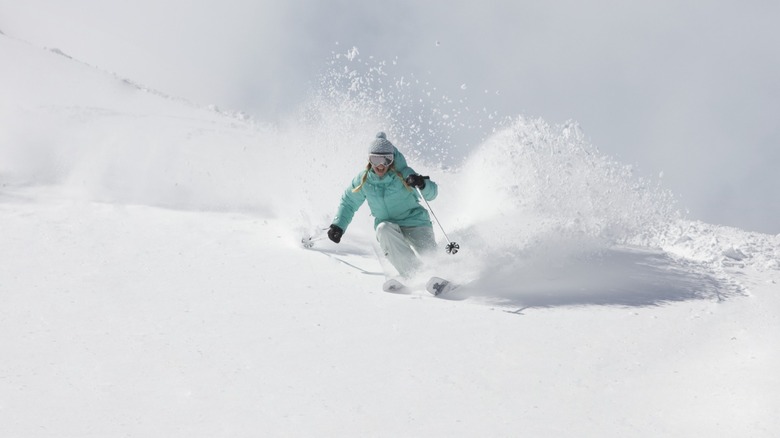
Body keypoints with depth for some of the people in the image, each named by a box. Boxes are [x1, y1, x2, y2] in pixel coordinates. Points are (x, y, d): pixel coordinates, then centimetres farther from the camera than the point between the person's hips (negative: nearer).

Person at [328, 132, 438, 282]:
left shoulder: (403, 174, -11)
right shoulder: (363, 180, -2)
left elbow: (432, 193, -14)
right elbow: (348, 203, 15)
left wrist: (422, 184, -36)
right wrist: (338, 225, 5)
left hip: (414, 223, -2)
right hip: (389, 228, 2)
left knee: (428, 255, -27)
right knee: (383, 229, -34)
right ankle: (414, 274, -36)